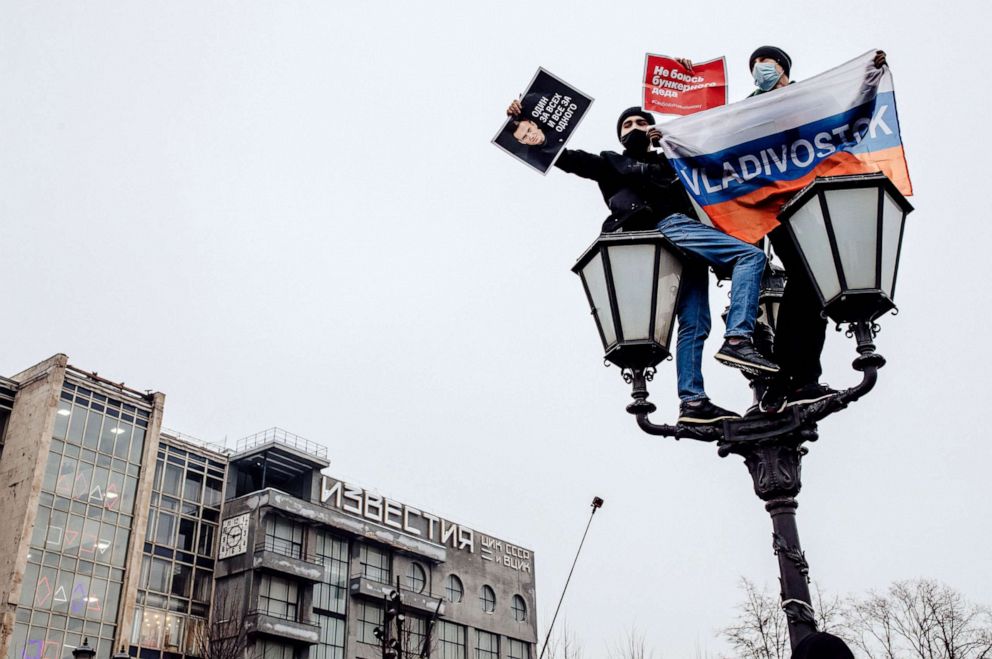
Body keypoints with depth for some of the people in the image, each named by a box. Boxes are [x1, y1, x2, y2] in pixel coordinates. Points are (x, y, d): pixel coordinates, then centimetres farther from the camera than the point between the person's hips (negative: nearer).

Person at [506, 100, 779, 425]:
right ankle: (737, 339, -32)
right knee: (751, 255, -22)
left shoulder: (667, 163, 36)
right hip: (667, 227, -6)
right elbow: (563, 156, 13)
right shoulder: (611, 162, 20)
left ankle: (692, 401, -5)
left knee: (694, 324, -3)